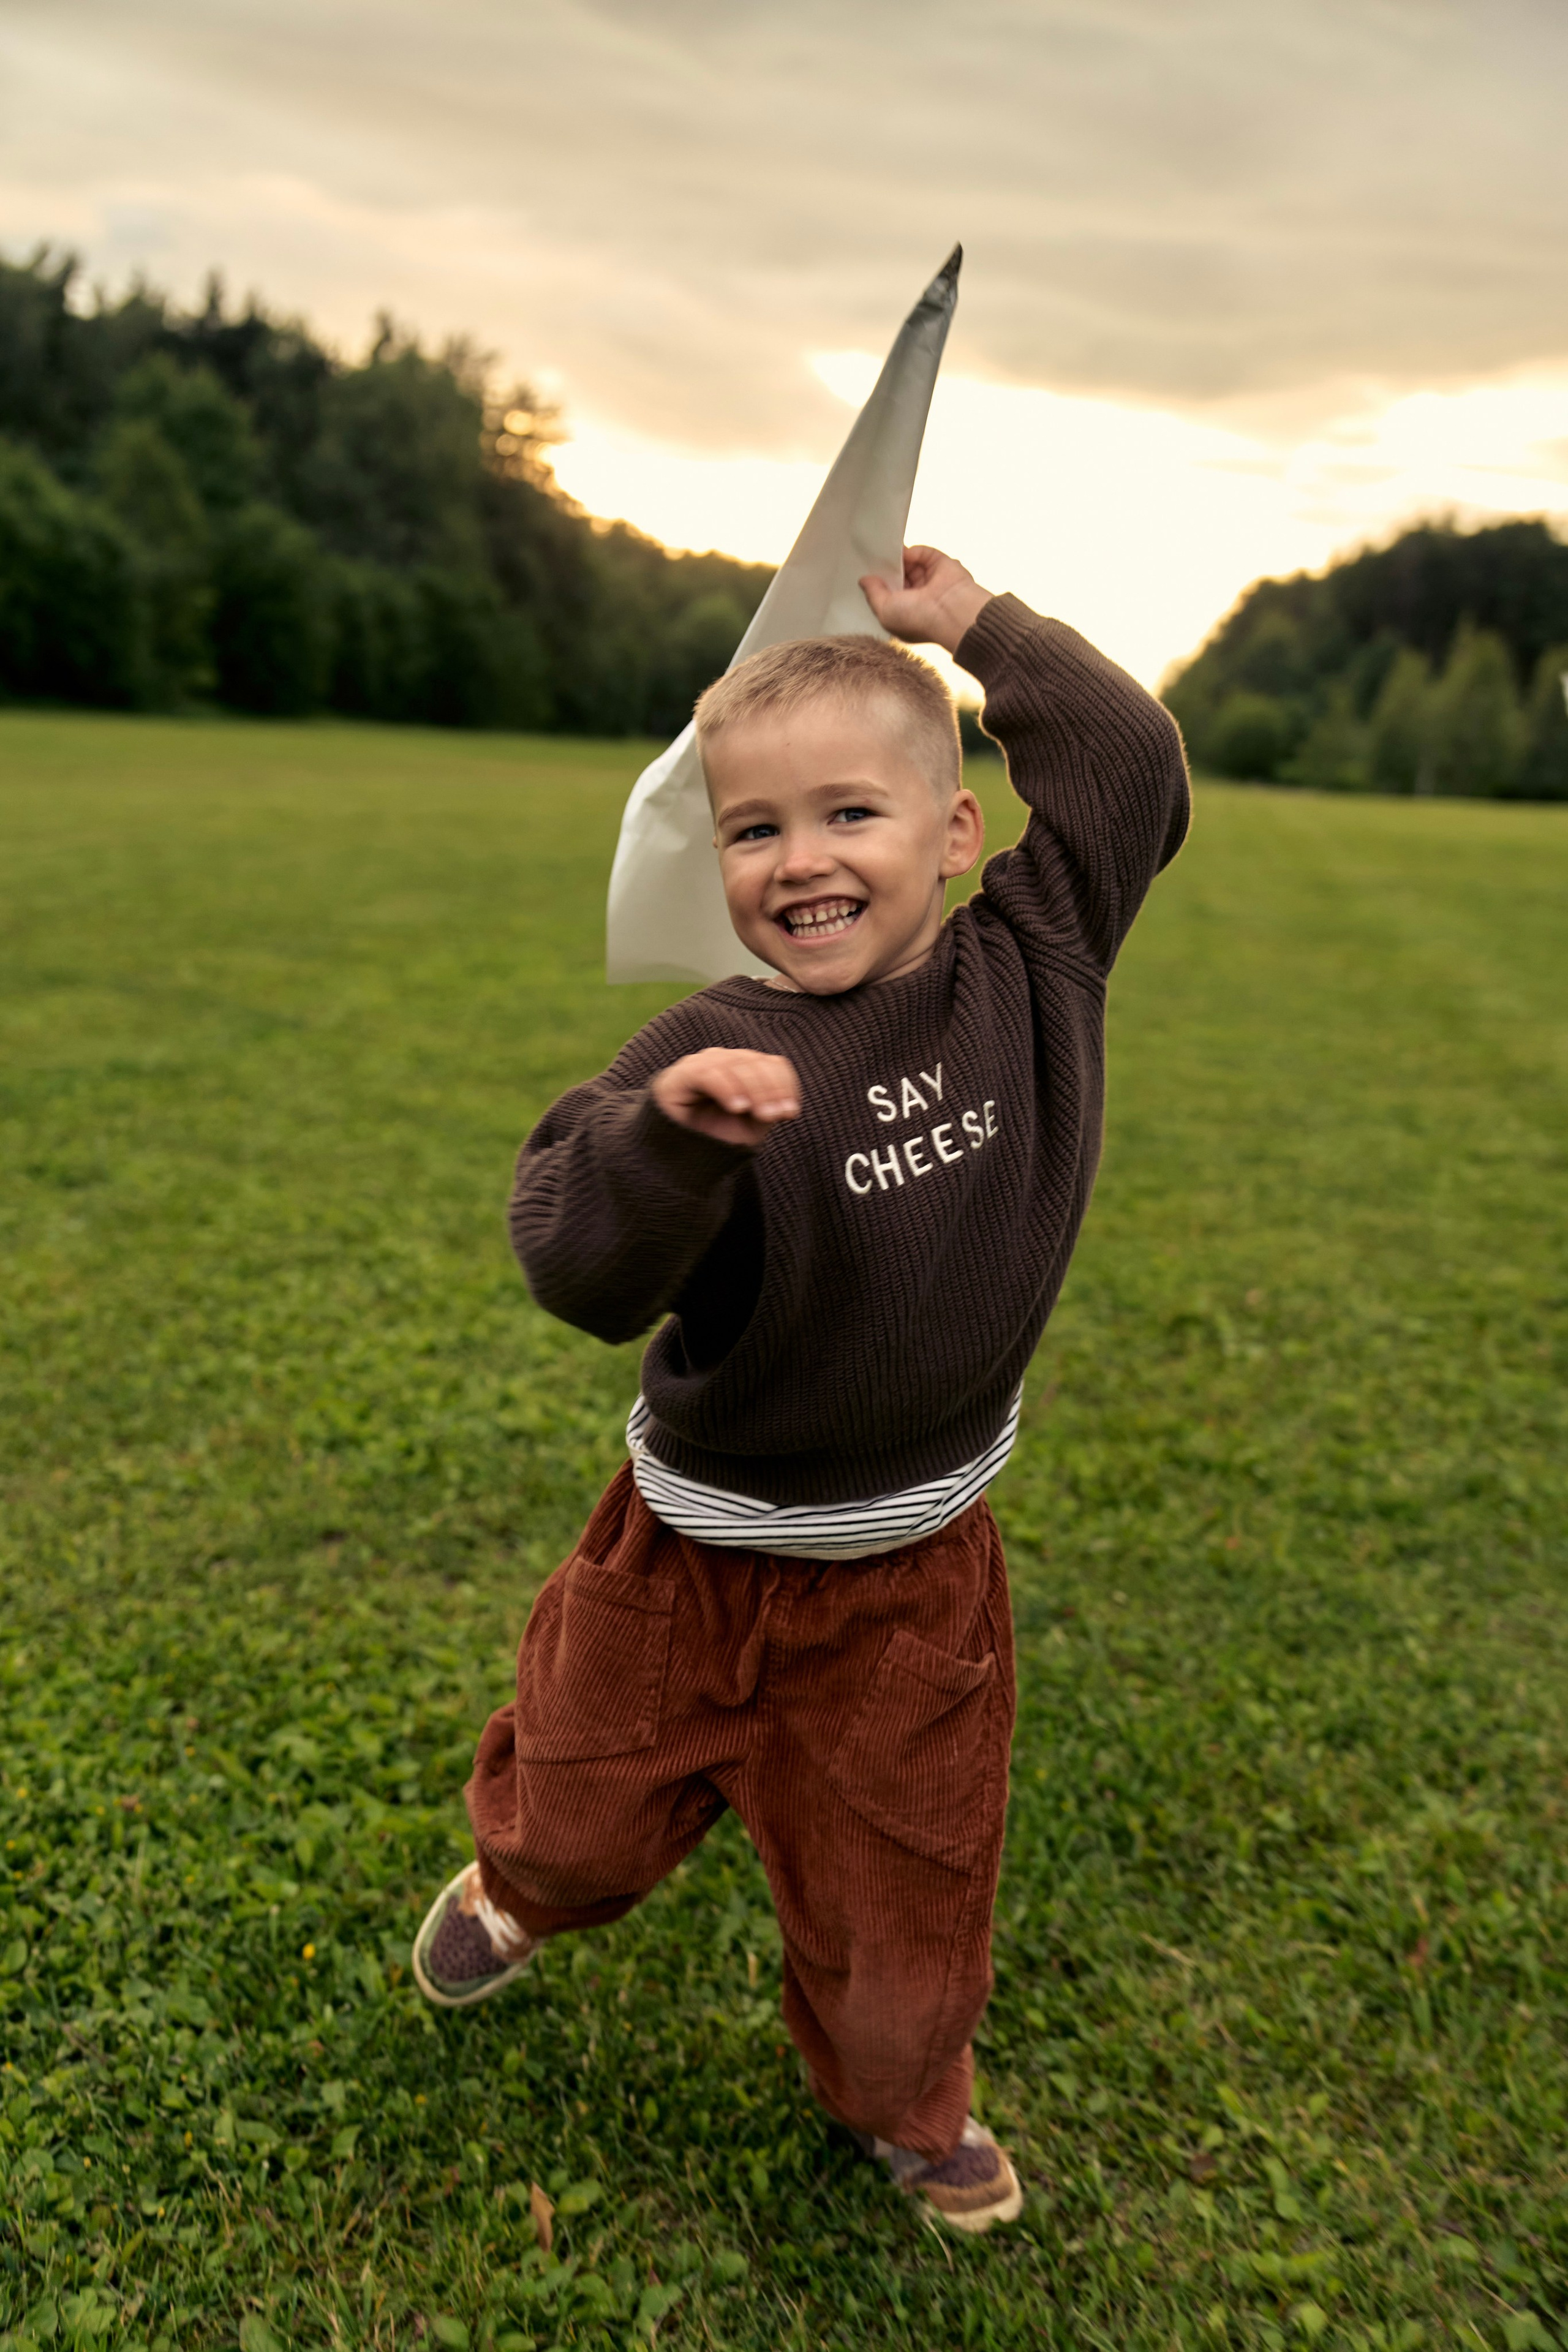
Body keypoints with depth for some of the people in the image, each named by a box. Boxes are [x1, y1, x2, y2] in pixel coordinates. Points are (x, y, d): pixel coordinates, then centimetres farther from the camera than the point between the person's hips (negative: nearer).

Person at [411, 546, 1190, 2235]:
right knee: (588, 1811, 24)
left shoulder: (1033, 970, -11)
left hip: (913, 1572, 2)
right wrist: (668, 1131, -48)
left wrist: (978, 623, -5)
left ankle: (904, 2098, 52)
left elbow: (1132, 766, -6)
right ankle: (516, 1884, 62)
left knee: (902, 1884, 20)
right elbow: (577, 1270, -30)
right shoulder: (715, 1054, -22)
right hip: (694, 1556, -1)